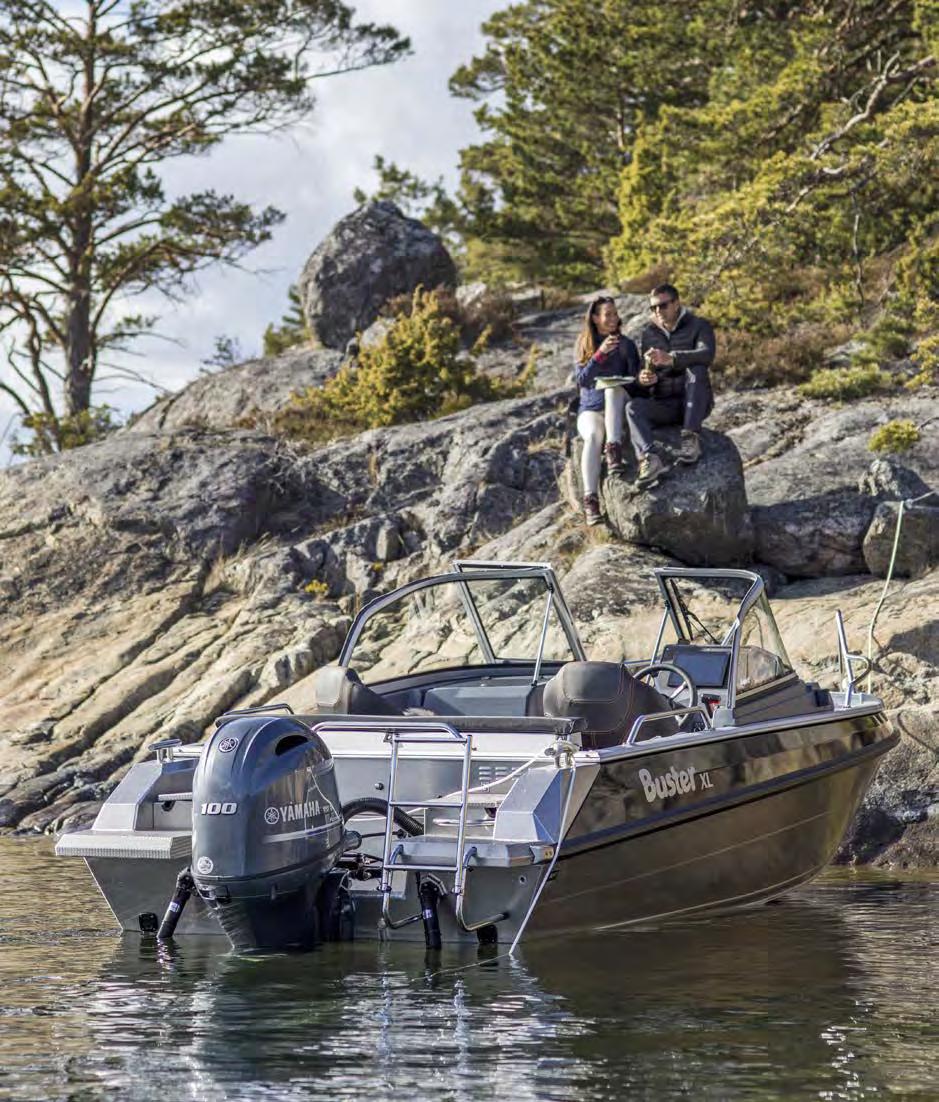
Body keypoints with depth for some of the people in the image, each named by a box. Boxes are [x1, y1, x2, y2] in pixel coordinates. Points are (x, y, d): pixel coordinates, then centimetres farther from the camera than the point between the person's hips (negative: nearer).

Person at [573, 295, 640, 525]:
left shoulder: (626, 344, 9)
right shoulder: (584, 345, 10)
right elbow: (581, 379, -4)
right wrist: (600, 353, -16)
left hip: (618, 409, 0)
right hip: (590, 409, 0)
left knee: (614, 388, -34)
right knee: (593, 436, -34)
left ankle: (614, 449, -45)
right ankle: (590, 500, -46)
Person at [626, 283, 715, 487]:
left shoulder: (698, 326, 0)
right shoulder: (647, 334, 15)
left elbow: (707, 354, -21)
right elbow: (641, 372, 13)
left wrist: (670, 359, -39)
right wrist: (643, 380, -15)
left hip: (695, 404, -3)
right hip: (663, 406, 3)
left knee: (696, 368, -31)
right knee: (634, 406, -25)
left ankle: (691, 439, -38)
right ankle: (648, 459, -50)